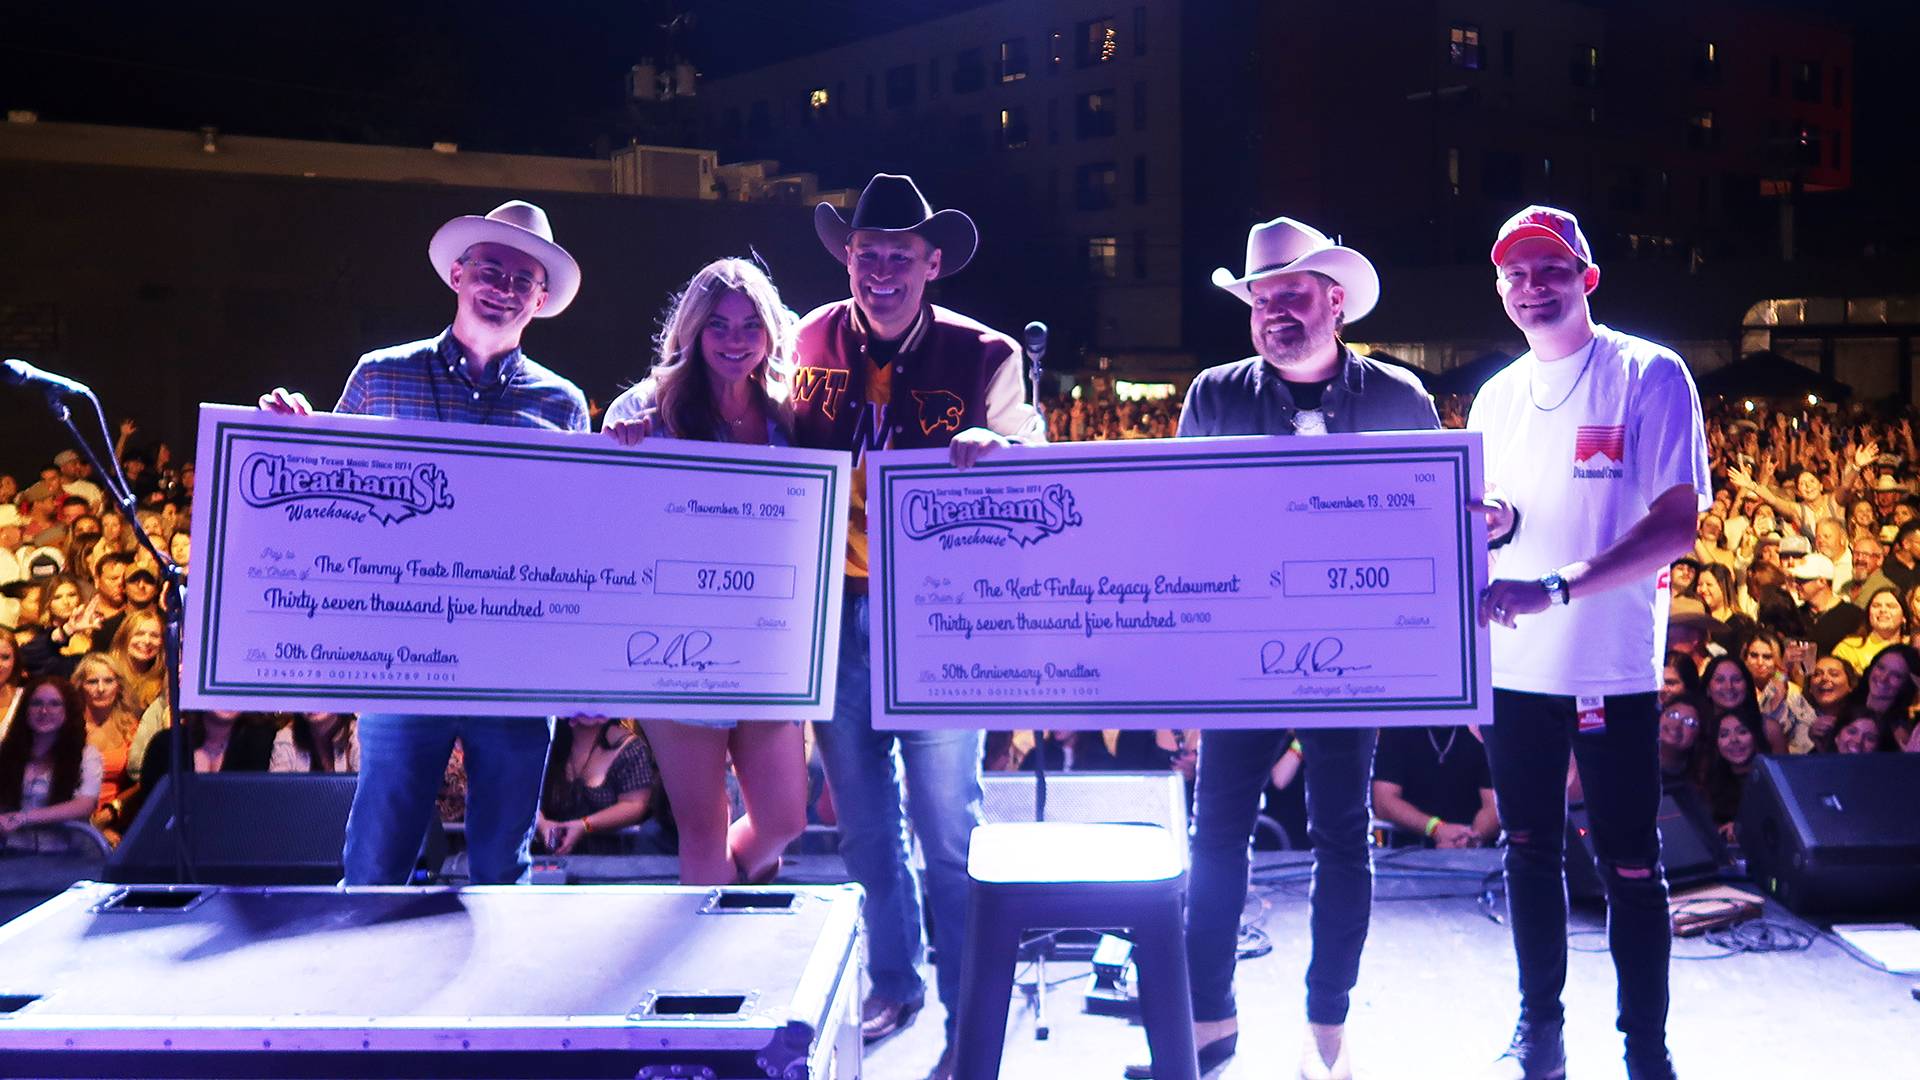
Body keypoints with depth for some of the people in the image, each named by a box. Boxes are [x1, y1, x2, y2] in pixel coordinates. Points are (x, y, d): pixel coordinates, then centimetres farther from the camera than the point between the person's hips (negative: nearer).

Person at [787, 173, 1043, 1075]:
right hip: (838, 615, 4)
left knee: (947, 832, 4)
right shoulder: (813, 341, 4)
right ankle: (891, 984, 36)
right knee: (864, 823, 16)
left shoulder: (982, 356, -5)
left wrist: (994, 447, -25)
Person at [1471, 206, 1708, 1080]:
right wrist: (1494, 522, -7)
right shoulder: (1497, 397, 11)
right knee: (1529, 848, 13)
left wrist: (1556, 587, -26)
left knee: (1629, 866, 4)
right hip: (1513, 665, 5)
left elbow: (1675, 525, -15)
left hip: (1613, 668, -5)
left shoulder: (1649, 376, -6)